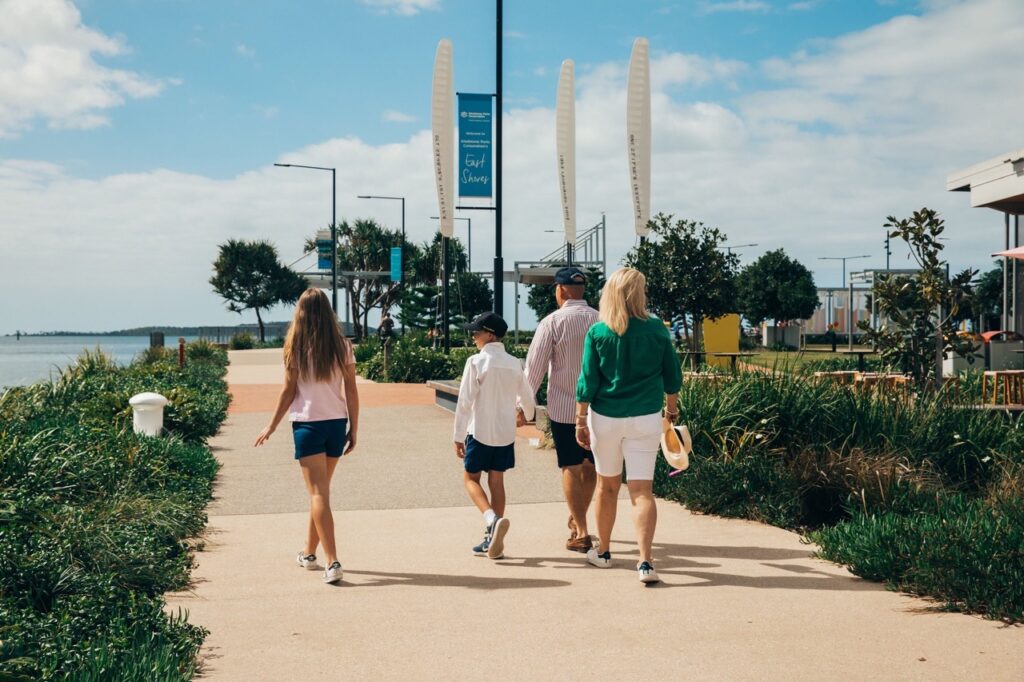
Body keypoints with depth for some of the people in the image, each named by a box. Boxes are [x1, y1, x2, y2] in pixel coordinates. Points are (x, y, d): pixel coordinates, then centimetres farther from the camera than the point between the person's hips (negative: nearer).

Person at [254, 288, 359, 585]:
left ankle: (332, 561, -14)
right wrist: (353, 429, 7)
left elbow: (289, 391, -5)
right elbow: (351, 390, 1)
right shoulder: (342, 346, 1)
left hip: (308, 424, -4)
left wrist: (272, 426, 6)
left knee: (318, 493, -4)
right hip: (337, 423, 4)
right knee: (319, 490, 18)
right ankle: (309, 553, 31)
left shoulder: (296, 348, -6)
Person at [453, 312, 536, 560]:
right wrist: (528, 414, 36)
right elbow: (527, 399, 13)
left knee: (471, 477, 9)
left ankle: (492, 518, -17)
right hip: (505, 433, 5)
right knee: (496, 481, 11)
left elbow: (465, 401, -13)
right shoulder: (514, 363, 3)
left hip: (480, 432, -5)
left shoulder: (476, 362, -12)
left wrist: (459, 436, -6)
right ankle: (494, 540, 13)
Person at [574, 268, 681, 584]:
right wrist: (672, 407, 22)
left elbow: (587, 382, -6)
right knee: (642, 490, 0)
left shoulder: (597, 332, -7)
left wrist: (581, 420, 1)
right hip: (645, 418, 0)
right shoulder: (656, 329, -4)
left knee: (607, 485, 16)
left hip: (605, 418, 0)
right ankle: (645, 561, -9)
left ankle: (603, 552, 29)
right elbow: (672, 376, 6)